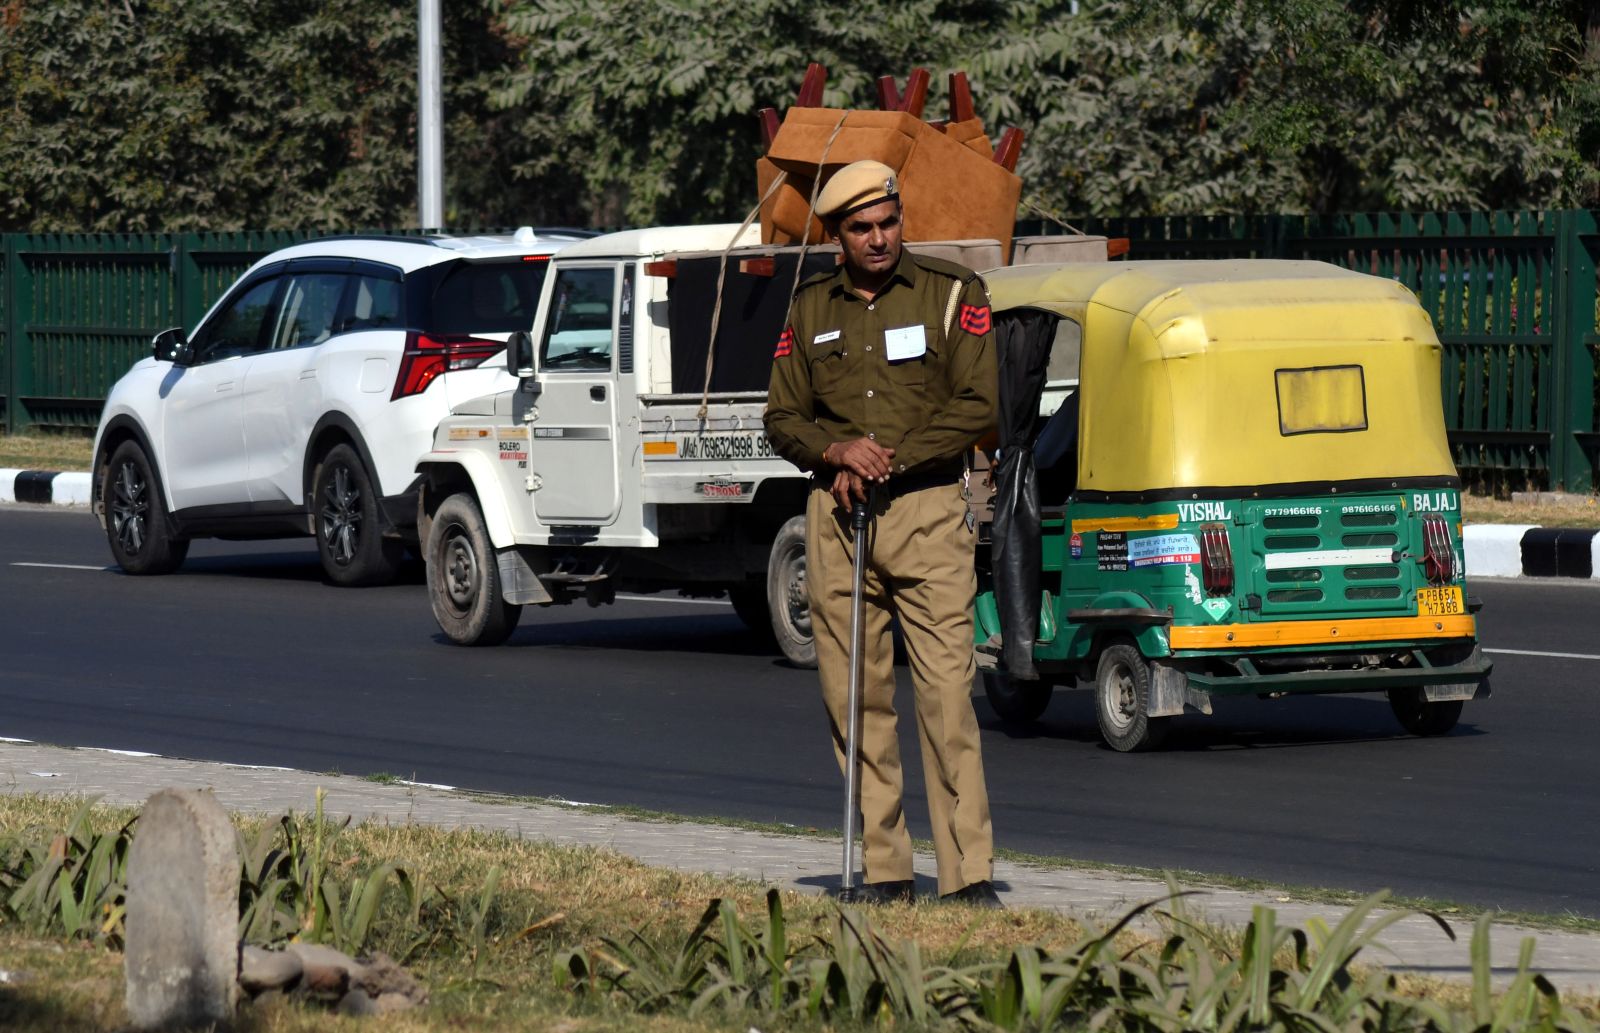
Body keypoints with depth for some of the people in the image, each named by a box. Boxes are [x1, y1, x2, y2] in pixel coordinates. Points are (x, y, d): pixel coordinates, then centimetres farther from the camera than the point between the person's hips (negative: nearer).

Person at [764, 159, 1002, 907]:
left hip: (928, 513, -4)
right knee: (852, 695, 3)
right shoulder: (811, 308, 12)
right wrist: (837, 452, -9)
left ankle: (969, 874, -12)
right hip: (836, 516, 4)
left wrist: (888, 459, -11)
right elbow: (783, 417, 12)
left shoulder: (951, 295, 1)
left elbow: (978, 405, -5)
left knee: (947, 690, -11)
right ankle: (882, 869, 10)